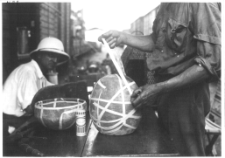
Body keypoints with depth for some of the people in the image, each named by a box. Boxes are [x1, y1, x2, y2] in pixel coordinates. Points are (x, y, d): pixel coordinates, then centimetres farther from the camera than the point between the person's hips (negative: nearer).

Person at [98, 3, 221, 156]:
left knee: (186, 151, 9)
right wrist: (123, 37, 1)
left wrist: (159, 88, -25)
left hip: (186, 93, -7)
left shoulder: (201, 4, -20)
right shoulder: (166, 5, 4)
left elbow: (212, 62, -23)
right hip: (165, 90, 7)